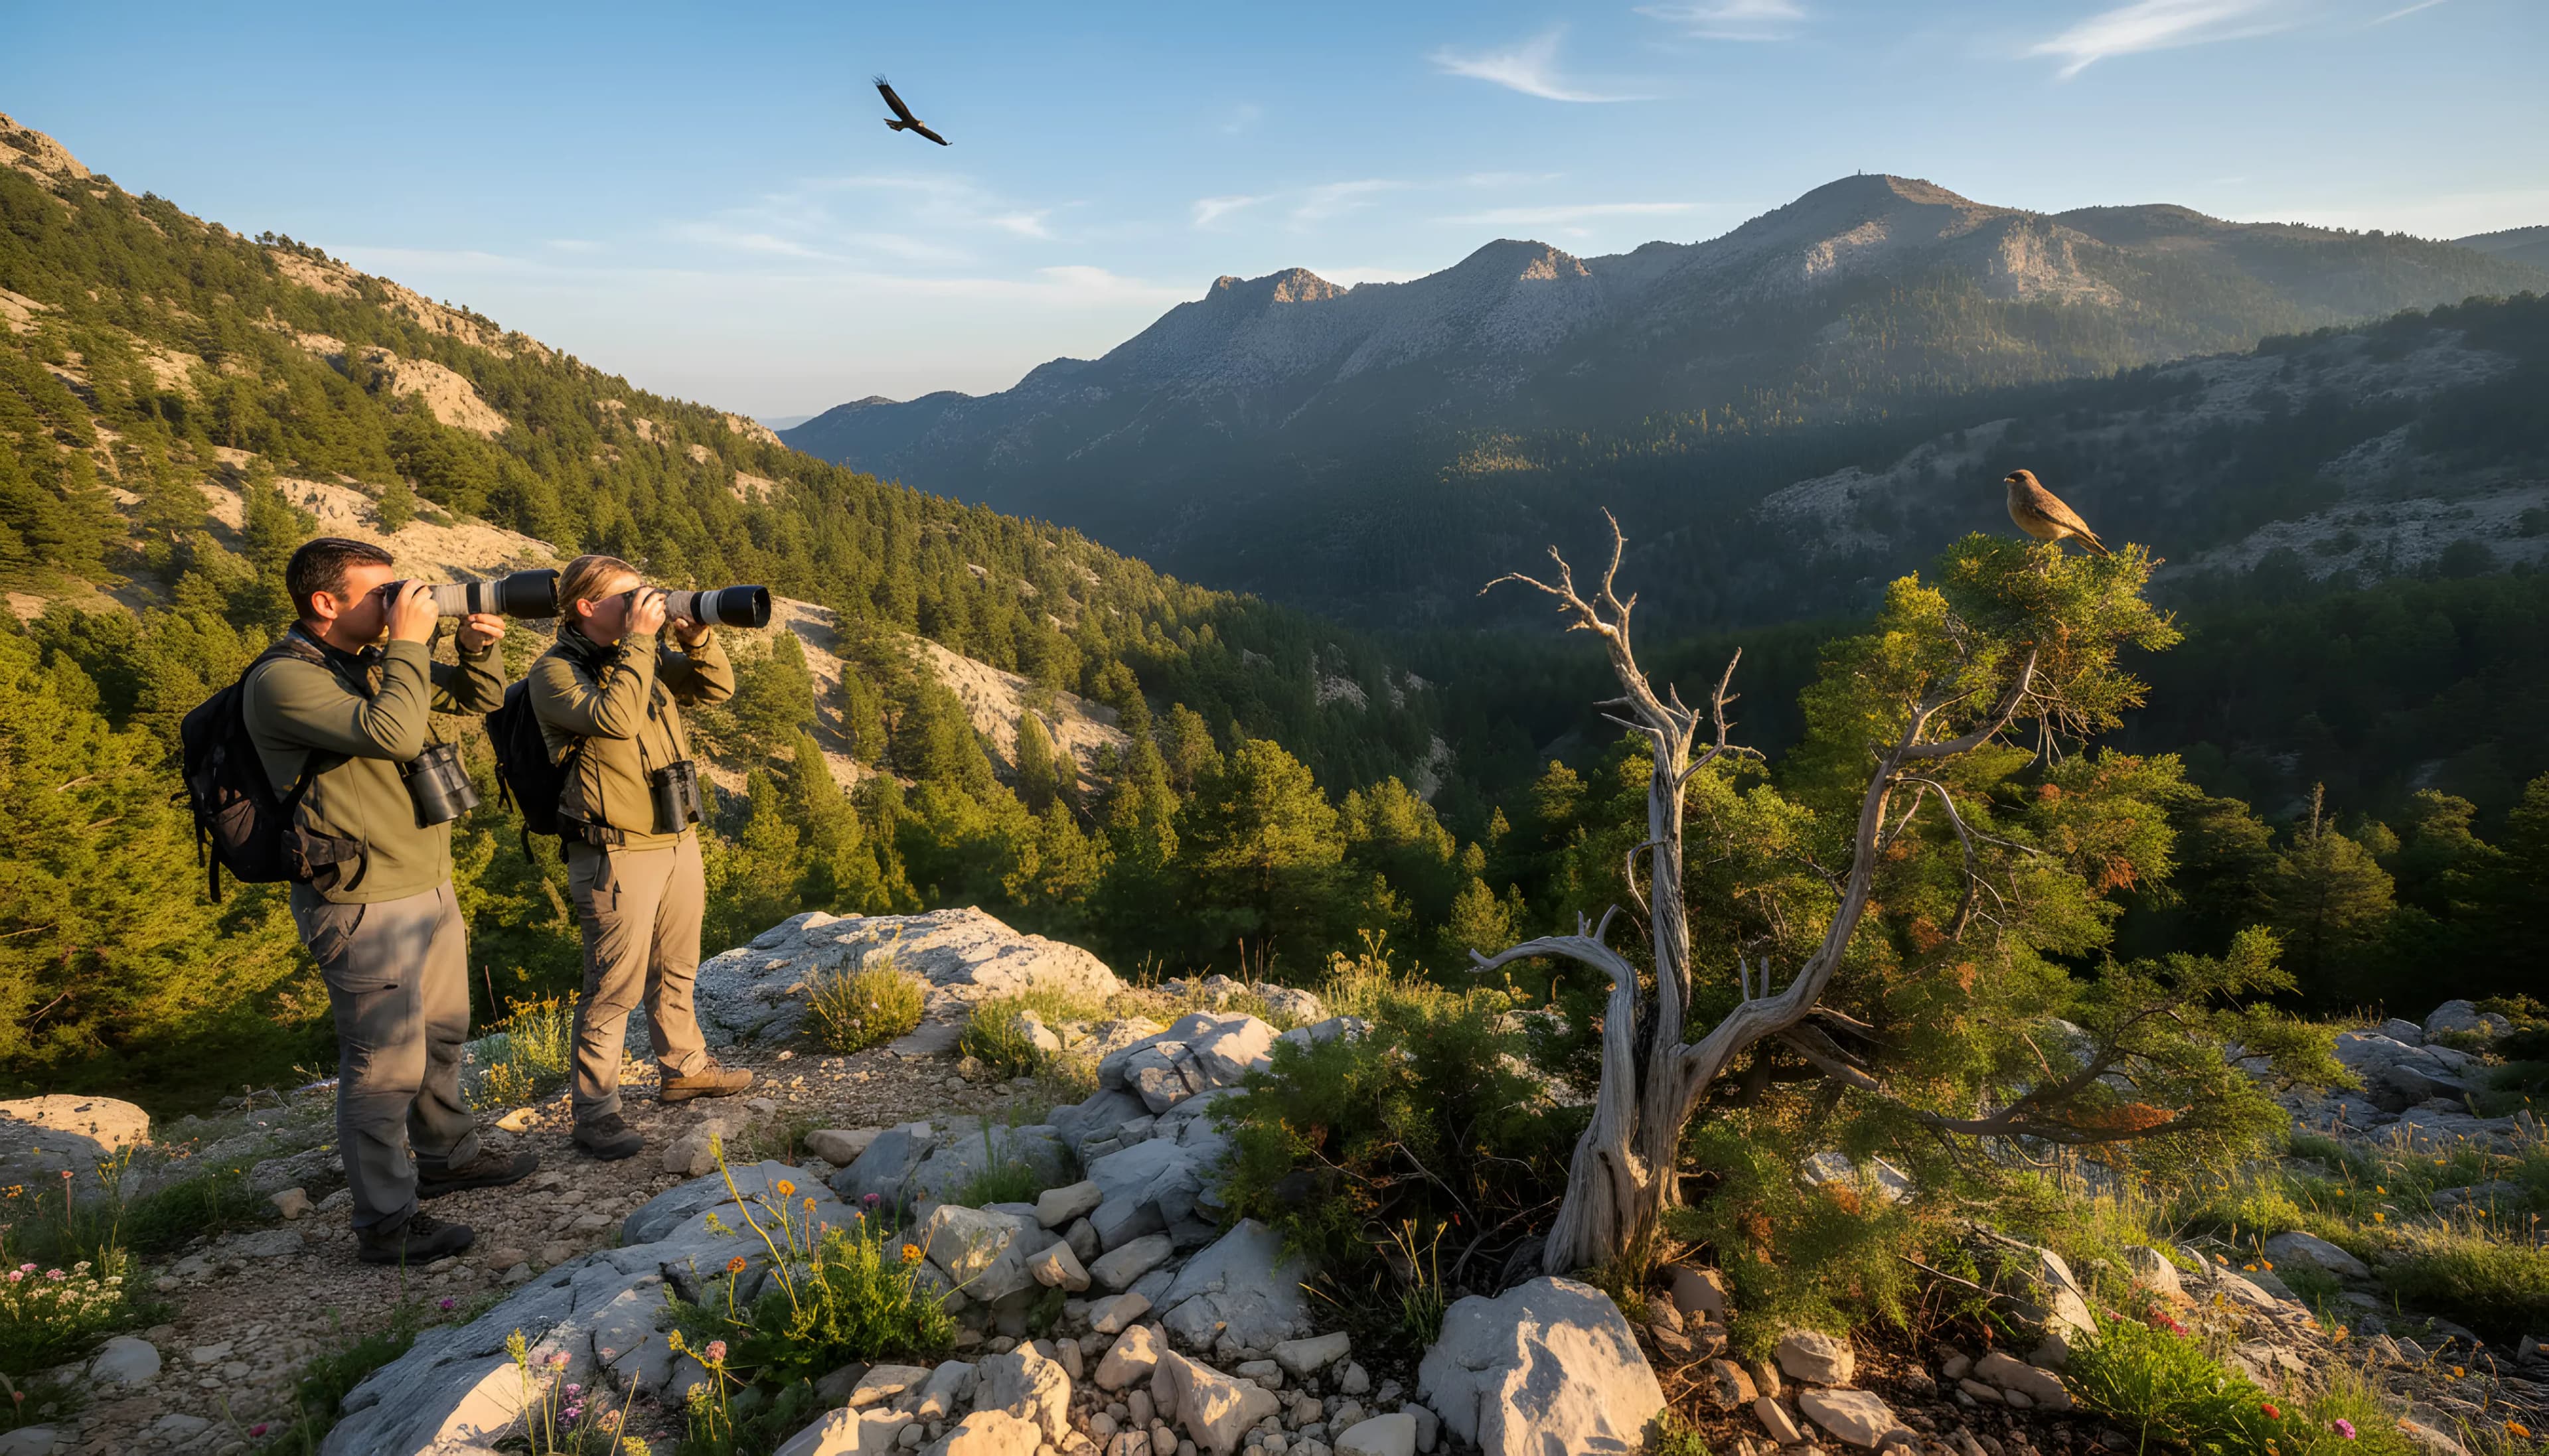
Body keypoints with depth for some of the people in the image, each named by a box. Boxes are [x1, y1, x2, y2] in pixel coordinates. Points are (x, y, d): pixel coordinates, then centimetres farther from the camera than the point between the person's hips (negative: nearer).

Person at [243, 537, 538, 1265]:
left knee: (441, 1036, 22)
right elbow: (394, 734, -31)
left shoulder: (377, 660, 8)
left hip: (430, 887, 9)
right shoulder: (283, 681, -17)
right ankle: (386, 1225, 13)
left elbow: (479, 698, 16)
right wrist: (410, 642, -22)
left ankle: (445, 1157, 41)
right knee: (385, 1064, -1)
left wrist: (476, 648, -4)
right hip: (363, 905, -9)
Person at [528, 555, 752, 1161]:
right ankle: (595, 1111, 10)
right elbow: (613, 718, -28)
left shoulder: (647, 657, 9)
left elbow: (717, 688, 10)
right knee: (614, 987, -1)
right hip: (616, 854, -7)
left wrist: (696, 637, -6)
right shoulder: (554, 671, -11)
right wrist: (638, 640, -23)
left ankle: (683, 1068, 37)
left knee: (676, 969, 20)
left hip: (678, 839, 7)